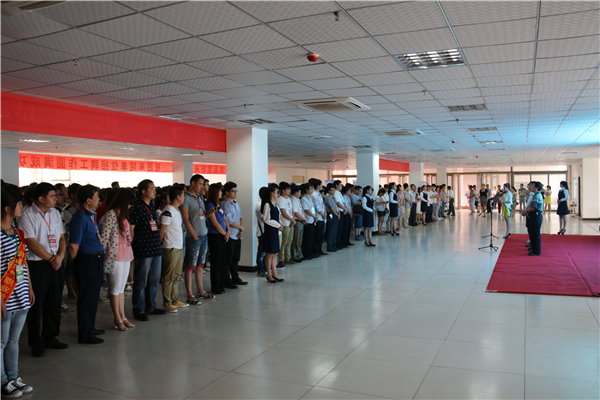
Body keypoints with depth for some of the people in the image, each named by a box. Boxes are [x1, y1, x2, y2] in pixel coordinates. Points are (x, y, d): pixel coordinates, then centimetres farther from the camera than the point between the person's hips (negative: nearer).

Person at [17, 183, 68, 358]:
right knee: (36, 305, 4)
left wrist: (60, 256, -5)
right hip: (37, 265, -6)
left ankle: (50, 338, 28)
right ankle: (36, 343, 17)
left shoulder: (55, 213, 11)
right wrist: (50, 258, -9)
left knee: (54, 302, 13)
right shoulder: (27, 216, -10)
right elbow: (32, 244, -14)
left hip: (55, 264, 6)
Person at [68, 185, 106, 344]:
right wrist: (74, 263, -7)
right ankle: (85, 335, 11)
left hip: (96, 260, 9)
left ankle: (90, 327, 32)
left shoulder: (91, 215, 12)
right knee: (87, 298, 0)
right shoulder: (80, 217, -19)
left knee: (93, 296, 18)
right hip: (87, 261, -9)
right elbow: (73, 245, -21)